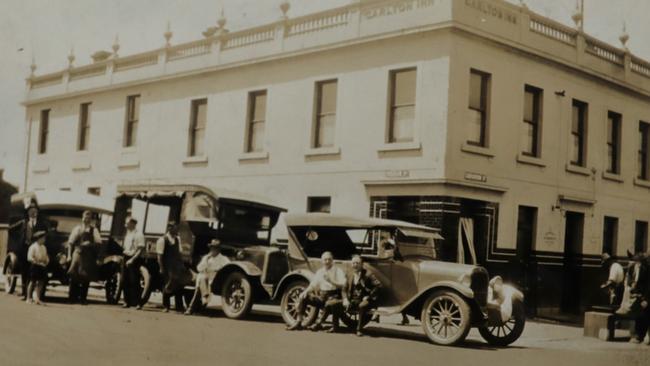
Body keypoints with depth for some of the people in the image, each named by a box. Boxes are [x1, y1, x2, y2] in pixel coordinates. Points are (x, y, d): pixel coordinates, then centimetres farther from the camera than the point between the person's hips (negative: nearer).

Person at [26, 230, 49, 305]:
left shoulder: (43, 247, 15)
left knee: (41, 283, 2)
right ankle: (28, 298, 7)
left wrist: (47, 261, 0)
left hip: (43, 267, 7)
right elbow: (30, 258, -16)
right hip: (35, 267, -6)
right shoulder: (33, 246, -8)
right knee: (32, 282, 0)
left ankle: (37, 298, 6)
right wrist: (38, 263, -19)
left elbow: (46, 256, 22)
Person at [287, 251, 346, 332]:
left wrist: (331, 281, -26)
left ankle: (318, 323, -24)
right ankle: (298, 322, -8)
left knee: (330, 303, -41)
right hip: (321, 296, 6)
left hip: (333, 296, -6)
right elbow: (313, 284, 13)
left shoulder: (339, 271, -2)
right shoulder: (319, 272, 15)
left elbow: (343, 285, -15)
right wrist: (306, 291, -6)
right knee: (302, 297, -8)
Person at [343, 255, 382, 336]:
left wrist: (369, 296, -16)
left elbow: (378, 285, -14)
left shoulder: (367, 274, -6)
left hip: (364, 300, -5)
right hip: (353, 300, 5)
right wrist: (345, 299, -5)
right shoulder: (350, 275, 11)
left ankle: (359, 329, -24)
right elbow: (345, 289, 14)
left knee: (362, 306, -40)